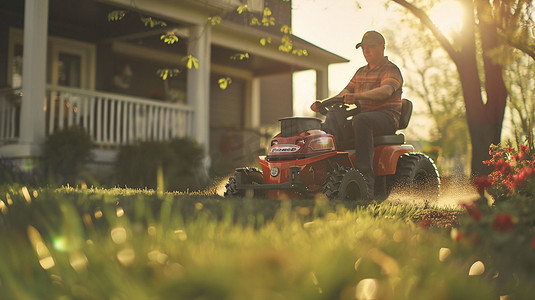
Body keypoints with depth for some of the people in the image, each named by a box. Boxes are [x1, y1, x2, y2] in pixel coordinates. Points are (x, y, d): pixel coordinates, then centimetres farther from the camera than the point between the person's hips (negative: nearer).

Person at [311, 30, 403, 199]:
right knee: (333, 118, -18)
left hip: (387, 117, -7)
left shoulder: (391, 70, -1)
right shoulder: (361, 72, 23)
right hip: (363, 115, 7)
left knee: (361, 120, -38)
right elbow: (346, 93, 17)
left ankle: (366, 181, -43)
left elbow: (386, 91, -22)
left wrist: (358, 96, -39)